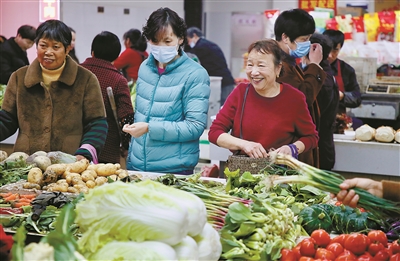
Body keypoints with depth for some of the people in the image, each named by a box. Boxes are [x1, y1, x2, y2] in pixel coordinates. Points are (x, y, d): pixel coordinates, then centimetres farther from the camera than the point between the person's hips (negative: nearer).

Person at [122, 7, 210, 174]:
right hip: (136, 165, 5)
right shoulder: (145, 68, 7)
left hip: (174, 169, -5)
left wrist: (149, 129, -23)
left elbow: (195, 127, -16)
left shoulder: (195, 75, -11)